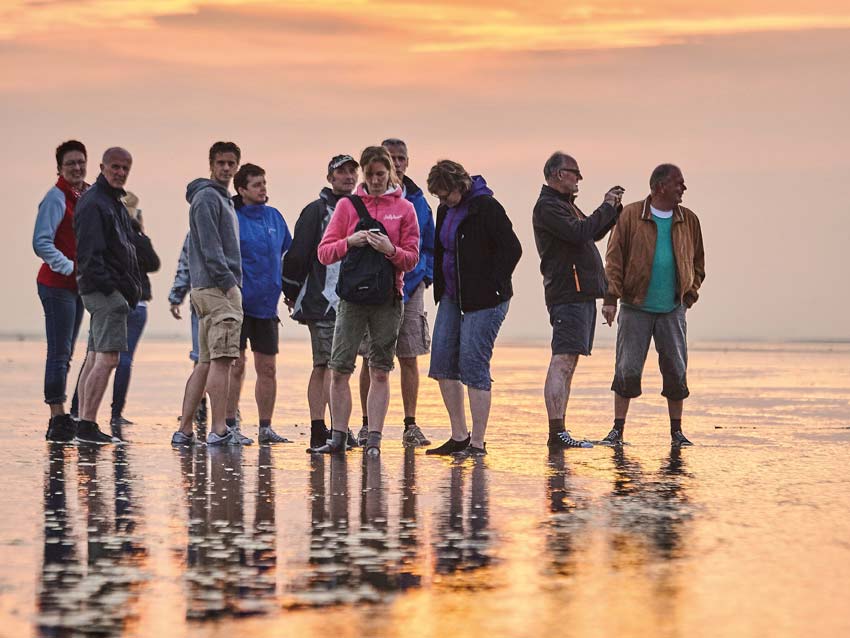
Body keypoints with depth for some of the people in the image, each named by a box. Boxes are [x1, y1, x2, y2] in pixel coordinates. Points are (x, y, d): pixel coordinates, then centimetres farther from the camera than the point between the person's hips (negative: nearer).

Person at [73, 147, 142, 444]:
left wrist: (134, 286, 16)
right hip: (105, 291, -10)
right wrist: (110, 286, -23)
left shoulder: (116, 204, 21)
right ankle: (87, 424, -15)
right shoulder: (93, 203, -11)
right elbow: (89, 253, -18)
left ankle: (84, 424, 12)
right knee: (107, 358, -14)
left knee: (94, 358, 9)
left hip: (118, 290, 10)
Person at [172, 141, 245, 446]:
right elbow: (210, 246, -16)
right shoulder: (207, 196, -7)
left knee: (205, 362, 8)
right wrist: (228, 282, -20)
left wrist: (231, 281, 19)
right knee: (221, 359, -12)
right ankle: (219, 430, -15)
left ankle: (185, 430, 9)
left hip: (210, 289, 10)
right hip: (216, 287, -10)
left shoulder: (222, 198, 24)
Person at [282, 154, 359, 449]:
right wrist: (291, 292, -5)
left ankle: (318, 430, 12)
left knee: (322, 366, 10)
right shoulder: (316, 211, -6)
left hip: (348, 300, 7)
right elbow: (297, 253, -8)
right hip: (322, 301, -7)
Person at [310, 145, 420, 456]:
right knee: (339, 370, -3)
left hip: (388, 298, -1)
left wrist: (390, 250, -16)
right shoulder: (347, 205, 7)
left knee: (380, 372, 2)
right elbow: (324, 253, 5)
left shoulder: (404, 208, 6)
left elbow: (412, 258, 3)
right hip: (352, 296, 1)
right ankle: (338, 438, 4)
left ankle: (374, 440, 5)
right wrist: (350, 242, -13)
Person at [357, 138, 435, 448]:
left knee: (409, 358, 3)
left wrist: (426, 275, 4)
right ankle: (367, 425, 9)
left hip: (410, 286, 3)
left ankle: (411, 426, 7)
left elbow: (429, 245, 16)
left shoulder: (417, 201, 10)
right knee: (370, 360, 1)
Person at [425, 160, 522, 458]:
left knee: (473, 366, -8)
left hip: (483, 300, -8)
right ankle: (459, 437, 16)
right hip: (452, 298, 8)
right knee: (443, 364, 6)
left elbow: (512, 249, -16)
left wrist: (492, 286, -15)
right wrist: (440, 288, 15)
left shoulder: (486, 207, -14)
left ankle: (477, 444, 0)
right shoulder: (445, 210, 10)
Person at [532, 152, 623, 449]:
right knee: (563, 360, -16)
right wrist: (607, 207, -10)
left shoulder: (565, 204, 23)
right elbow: (580, 233, -22)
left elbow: (593, 234, 31)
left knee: (568, 361, 9)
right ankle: (556, 432, -21)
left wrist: (613, 207, 18)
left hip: (582, 293, 11)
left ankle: (560, 431, 11)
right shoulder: (547, 206, -9)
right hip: (568, 293, -11)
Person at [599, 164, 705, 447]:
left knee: (676, 370, 4)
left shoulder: (688, 220, 8)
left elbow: (698, 262, 18)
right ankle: (618, 429, 5)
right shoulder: (631, 215, -3)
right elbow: (614, 259, -4)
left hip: (673, 309, 3)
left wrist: (690, 292, 8)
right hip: (635, 307, -3)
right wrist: (611, 298, -10)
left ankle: (676, 431, 14)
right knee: (627, 369, -2)